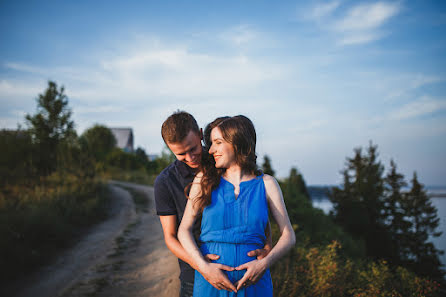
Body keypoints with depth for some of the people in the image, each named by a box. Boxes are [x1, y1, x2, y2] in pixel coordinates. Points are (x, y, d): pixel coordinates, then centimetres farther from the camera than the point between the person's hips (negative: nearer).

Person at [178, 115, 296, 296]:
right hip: (210, 280, 0)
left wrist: (265, 263, -16)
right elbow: (184, 229, -1)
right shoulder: (204, 179, 1)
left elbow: (288, 236, 0)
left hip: (254, 282, 0)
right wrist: (204, 268, -15)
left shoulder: (266, 183, 0)